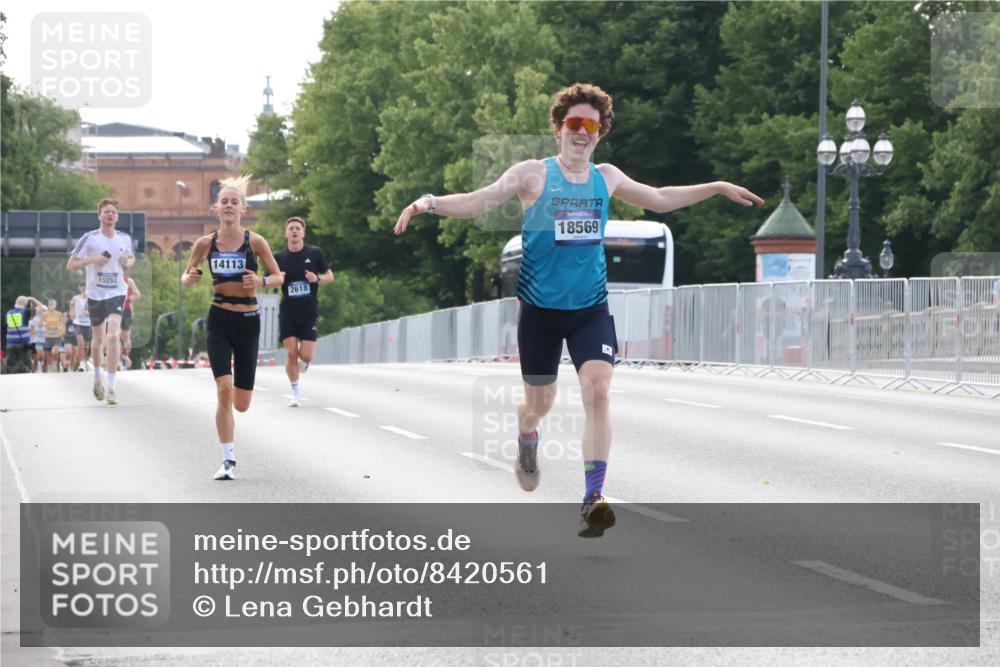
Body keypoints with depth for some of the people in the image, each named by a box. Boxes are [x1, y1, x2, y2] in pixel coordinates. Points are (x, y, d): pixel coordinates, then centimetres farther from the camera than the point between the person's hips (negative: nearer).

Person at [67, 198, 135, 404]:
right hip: (95, 294, 0)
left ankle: (111, 386, -18)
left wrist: (128, 262, -1)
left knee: (113, 335, -18)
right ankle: (98, 377, 40)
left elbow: (131, 257, 24)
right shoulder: (89, 239, -6)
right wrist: (92, 259, -20)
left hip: (117, 293, 0)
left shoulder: (125, 239, 4)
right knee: (99, 338, 12)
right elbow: (71, 265, -4)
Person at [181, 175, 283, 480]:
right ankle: (229, 461, -8)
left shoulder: (255, 241, -5)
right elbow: (186, 277, 11)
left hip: (248, 321, 0)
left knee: (241, 404, 1)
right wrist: (189, 279, -13)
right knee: (224, 390, -16)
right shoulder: (206, 243, 0)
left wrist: (261, 282, -18)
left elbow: (278, 276, 3)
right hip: (219, 320, 0)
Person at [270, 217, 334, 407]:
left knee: (305, 356, -7)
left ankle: (303, 363, 32)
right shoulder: (279, 258, 3)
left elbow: (330, 276, 8)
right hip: (287, 312, 1)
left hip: (309, 312, -1)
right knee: (291, 353, -7)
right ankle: (296, 392, 9)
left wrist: (318, 278, -13)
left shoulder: (315, 253, 1)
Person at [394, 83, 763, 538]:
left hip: (591, 308, 2)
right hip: (540, 308, -2)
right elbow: (477, 201, -11)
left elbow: (659, 199, 23)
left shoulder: (607, 178, 7)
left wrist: (718, 188, 23)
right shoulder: (533, 175, -5)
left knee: (598, 389, -19)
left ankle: (593, 499, -21)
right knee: (539, 402, 10)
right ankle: (526, 442, 49)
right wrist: (429, 202, -28)